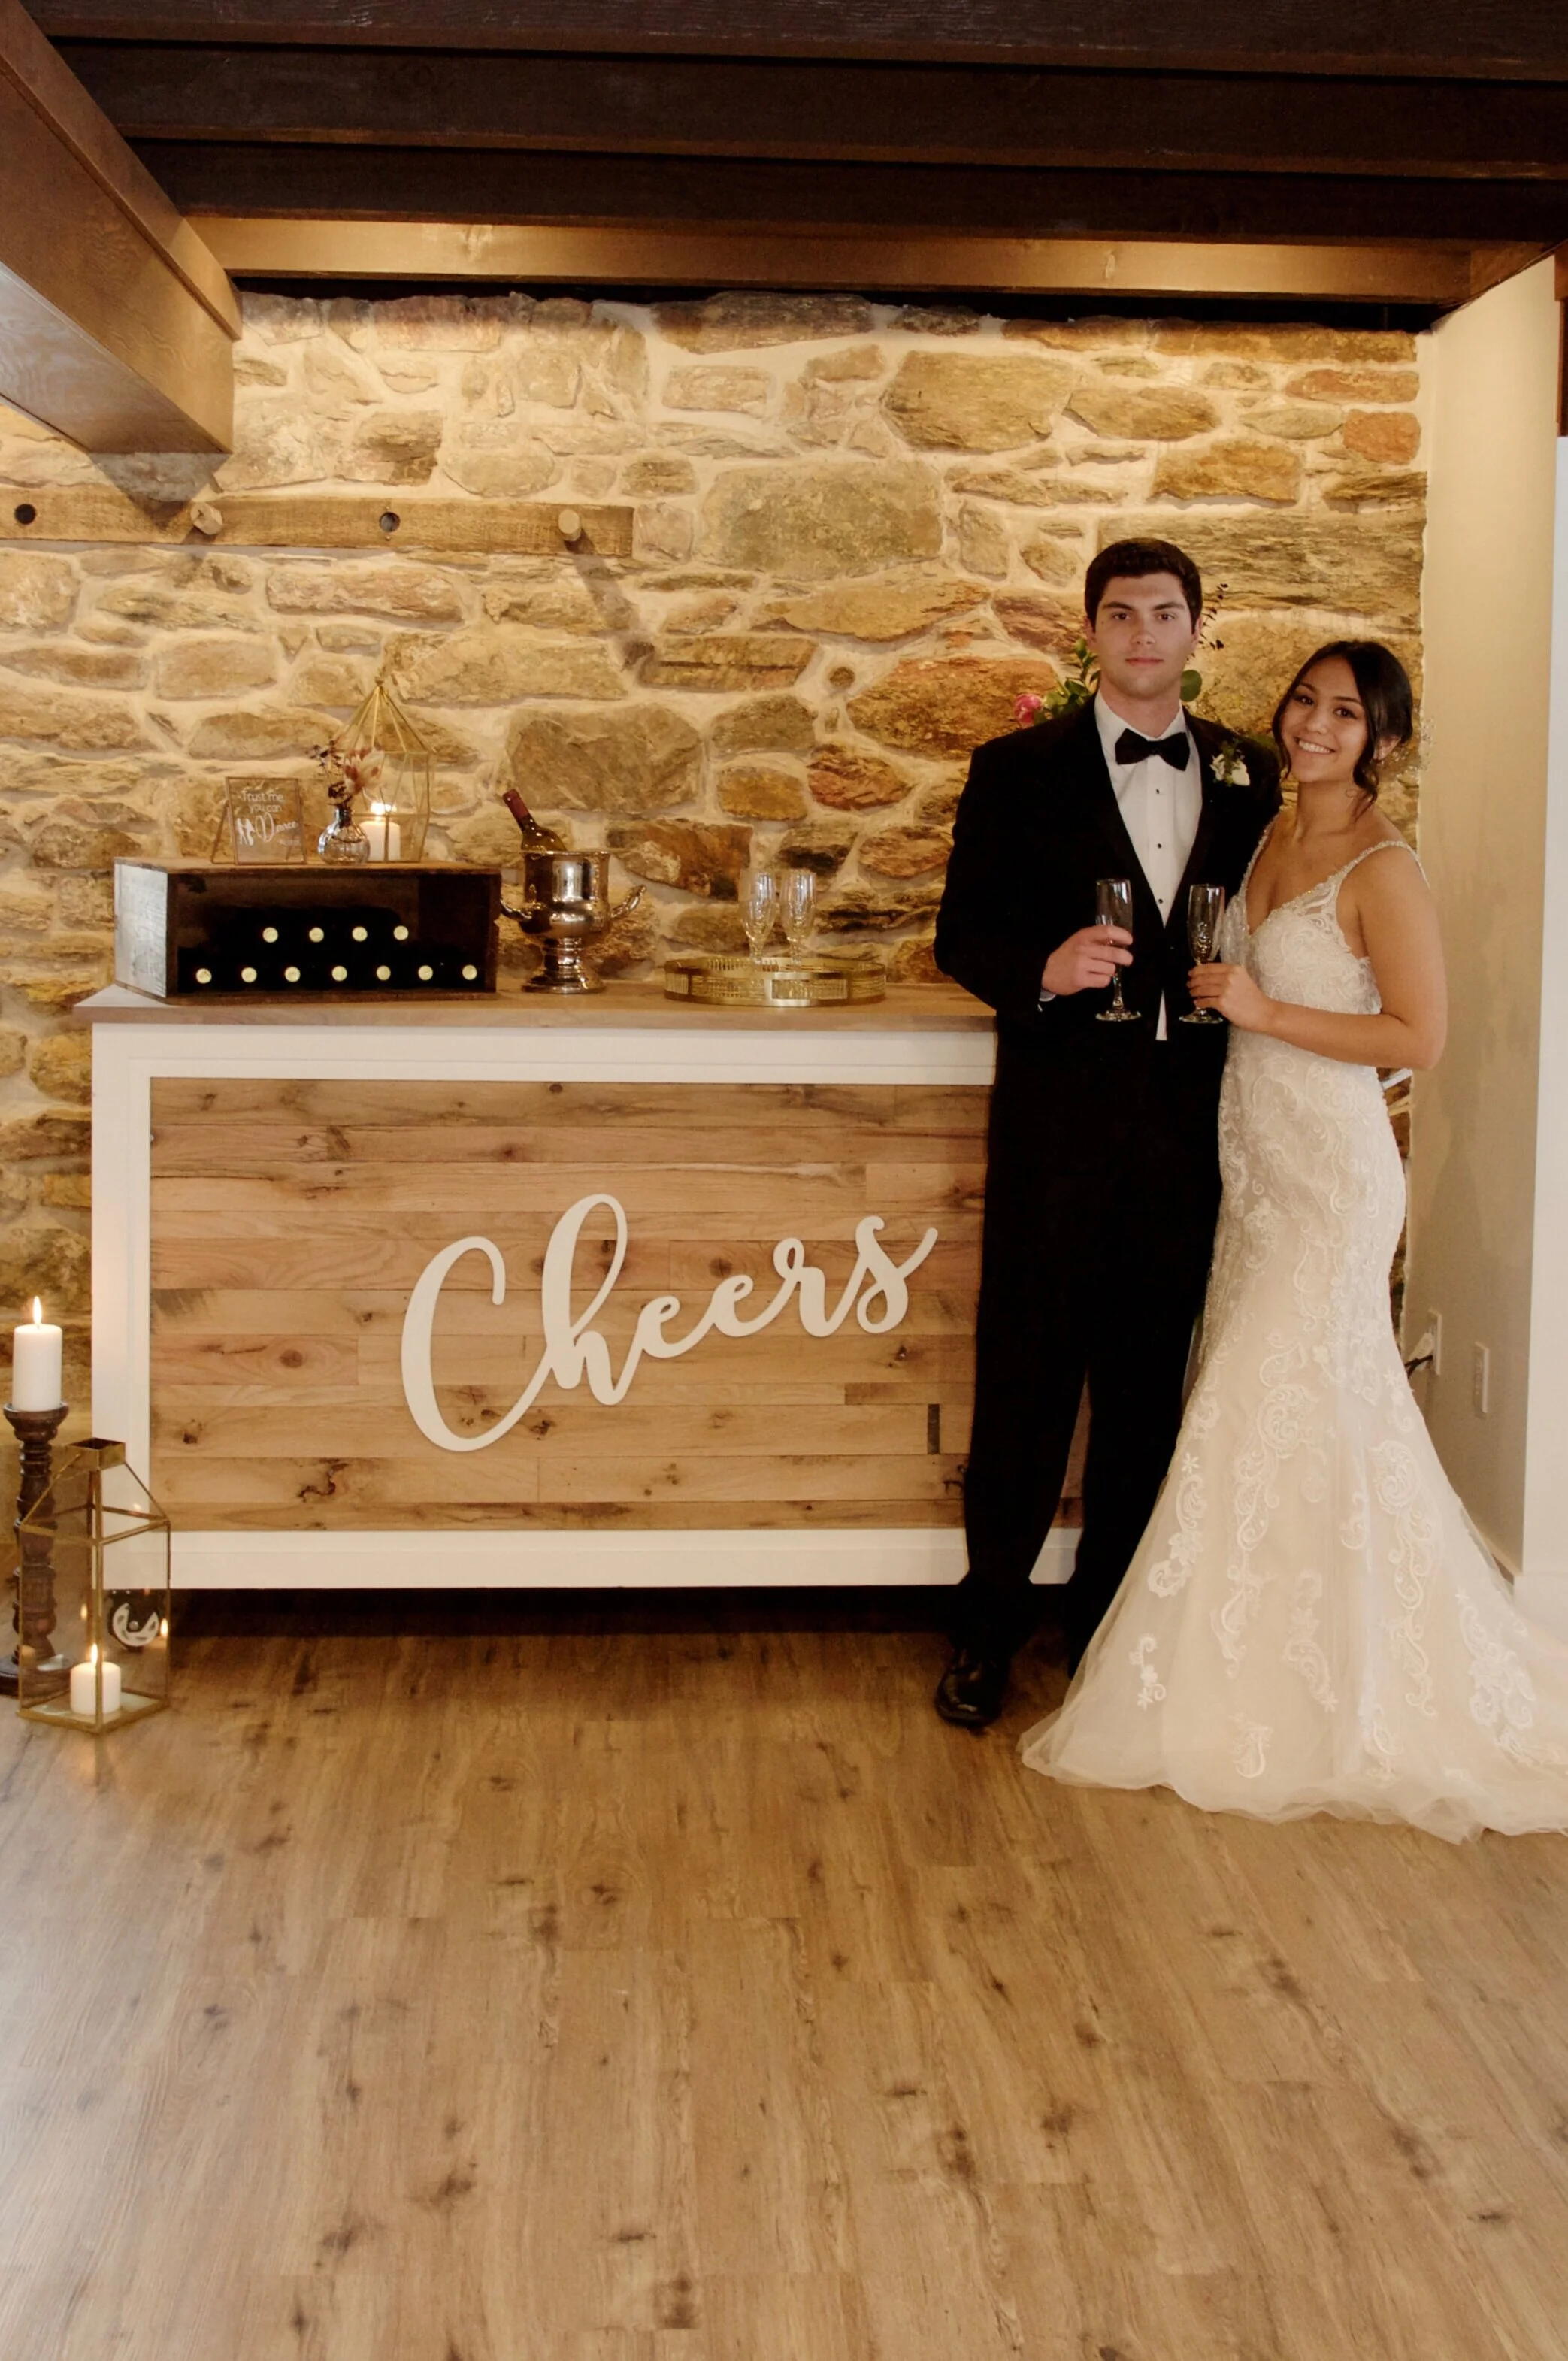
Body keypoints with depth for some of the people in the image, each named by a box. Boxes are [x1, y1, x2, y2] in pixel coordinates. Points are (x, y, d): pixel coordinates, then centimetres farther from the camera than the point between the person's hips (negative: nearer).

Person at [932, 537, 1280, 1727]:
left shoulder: (1250, 776, 10)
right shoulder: (1018, 770, 2)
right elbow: (963, 935, -1)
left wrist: (1240, 990, -3)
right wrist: (1042, 970, -19)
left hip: (1190, 1123, 3)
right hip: (1059, 1115, -2)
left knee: (1150, 1377, 10)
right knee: (1026, 1371, 3)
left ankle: (1111, 1618, 25)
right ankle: (990, 1624, 17)